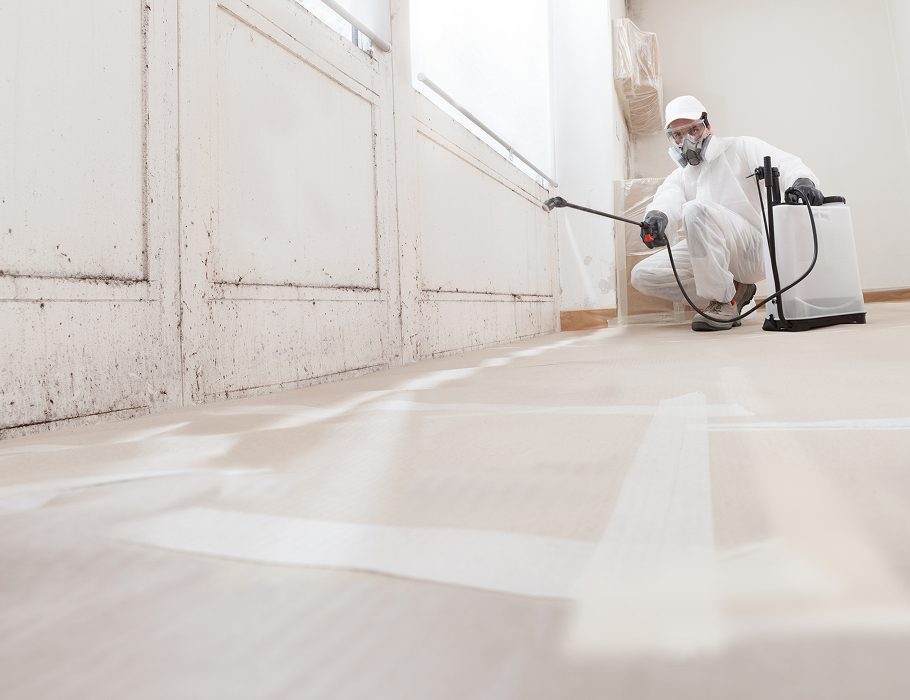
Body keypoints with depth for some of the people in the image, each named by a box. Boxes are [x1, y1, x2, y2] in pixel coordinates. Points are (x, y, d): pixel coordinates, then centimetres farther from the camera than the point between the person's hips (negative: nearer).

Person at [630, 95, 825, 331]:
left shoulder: (741, 148, 9)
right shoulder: (680, 176, 18)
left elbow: (784, 163, -7)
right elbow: (669, 199, -6)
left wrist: (801, 180, -32)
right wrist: (657, 215, -32)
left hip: (752, 249, -6)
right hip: (705, 257, 6)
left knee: (695, 210, -32)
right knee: (642, 276, -10)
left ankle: (725, 299, -20)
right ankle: (735, 291, -2)